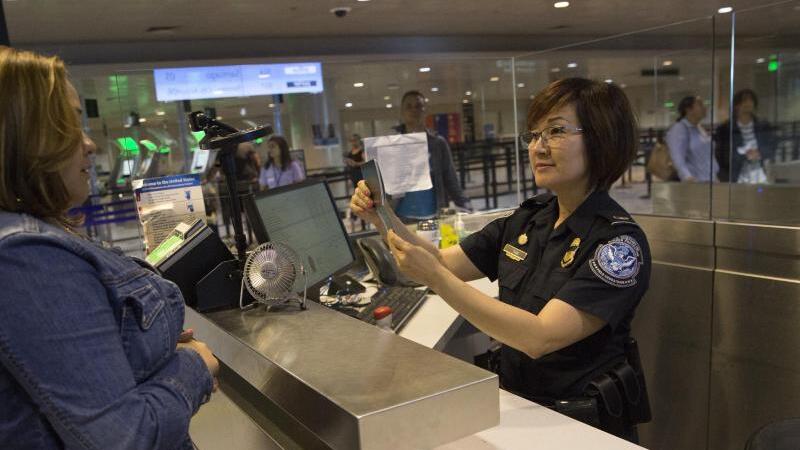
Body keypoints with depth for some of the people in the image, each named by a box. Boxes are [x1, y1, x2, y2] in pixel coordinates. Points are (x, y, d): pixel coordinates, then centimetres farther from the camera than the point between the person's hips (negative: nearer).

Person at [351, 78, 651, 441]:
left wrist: (434, 276, -29)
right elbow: (444, 263, 7)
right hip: (514, 403, 5)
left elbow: (539, 337, -25)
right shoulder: (528, 218, 4)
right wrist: (383, 220, -8)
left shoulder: (619, 242, -16)